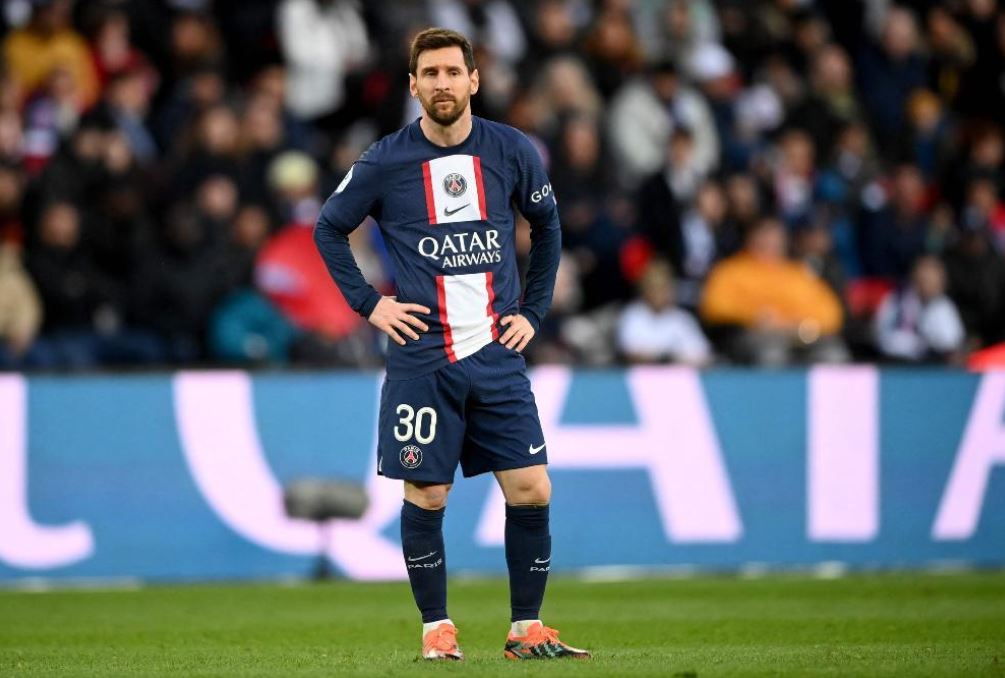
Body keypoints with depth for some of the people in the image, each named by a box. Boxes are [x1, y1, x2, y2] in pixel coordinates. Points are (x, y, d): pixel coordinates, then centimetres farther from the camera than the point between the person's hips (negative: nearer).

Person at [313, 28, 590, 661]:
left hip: (497, 353, 2)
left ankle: (527, 627, 7)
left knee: (532, 491, -4)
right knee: (425, 497, -2)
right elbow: (329, 229, 10)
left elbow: (547, 225, 19)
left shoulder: (512, 152, 2)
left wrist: (533, 311, 12)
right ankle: (436, 627, 11)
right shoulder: (385, 161, -3)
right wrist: (368, 303, 2)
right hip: (421, 357, -2)